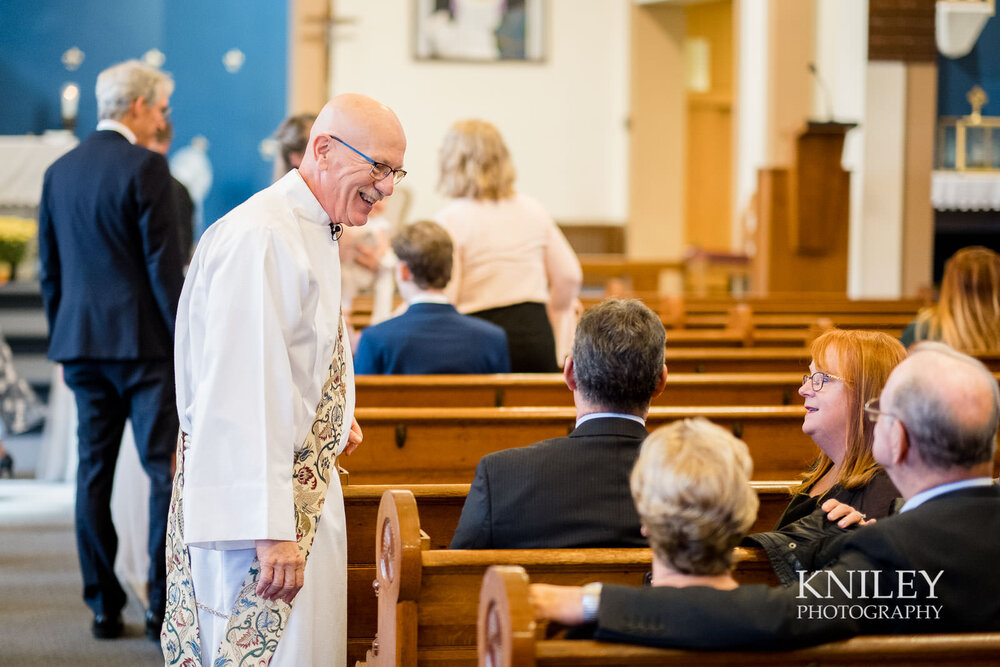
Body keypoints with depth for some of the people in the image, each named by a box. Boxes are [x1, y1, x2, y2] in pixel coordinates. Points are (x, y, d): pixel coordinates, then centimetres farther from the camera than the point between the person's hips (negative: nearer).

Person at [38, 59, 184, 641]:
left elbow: (49, 269, 14)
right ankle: (166, 607, -4)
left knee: (94, 473, 8)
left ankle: (104, 607, 11)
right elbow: (164, 264, -13)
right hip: (143, 341, -6)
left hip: (82, 339, 6)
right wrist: (187, 342, -9)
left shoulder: (59, 171, 10)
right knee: (167, 470, -2)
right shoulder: (146, 167, -10)